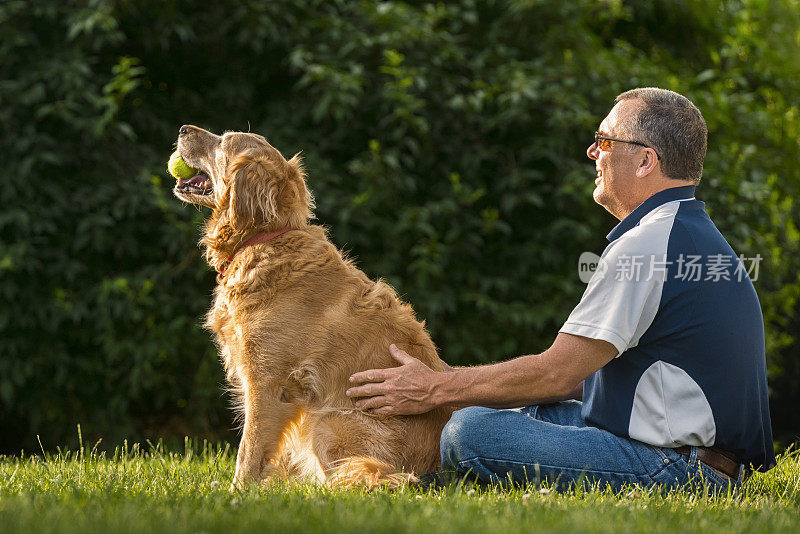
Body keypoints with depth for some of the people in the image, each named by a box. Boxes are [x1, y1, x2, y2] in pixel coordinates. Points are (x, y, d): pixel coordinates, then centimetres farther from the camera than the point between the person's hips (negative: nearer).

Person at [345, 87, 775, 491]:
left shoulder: (649, 244, -17)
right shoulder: (695, 233, 17)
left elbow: (557, 374, -17)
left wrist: (437, 389, -6)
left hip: (675, 469, -11)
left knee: (469, 432, -19)